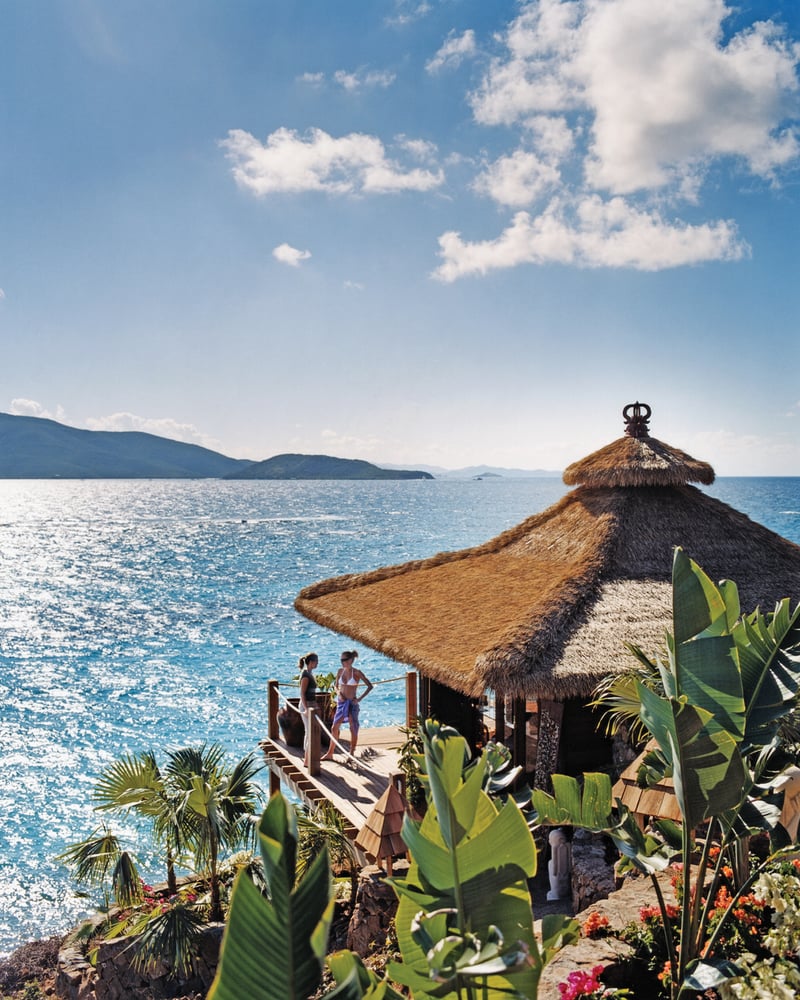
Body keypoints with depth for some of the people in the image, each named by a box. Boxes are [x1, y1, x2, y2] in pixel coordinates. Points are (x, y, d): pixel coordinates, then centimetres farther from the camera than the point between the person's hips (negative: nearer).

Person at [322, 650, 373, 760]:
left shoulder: (356, 673, -10)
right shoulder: (340, 671, 3)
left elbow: (370, 686, -7)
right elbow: (336, 686, 15)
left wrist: (360, 698, -12)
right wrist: (338, 693, -6)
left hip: (352, 703, -5)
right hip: (341, 702, 5)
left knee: (353, 729, 4)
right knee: (334, 728, 7)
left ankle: (351, 754, 16)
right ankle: (330, 754, 18)